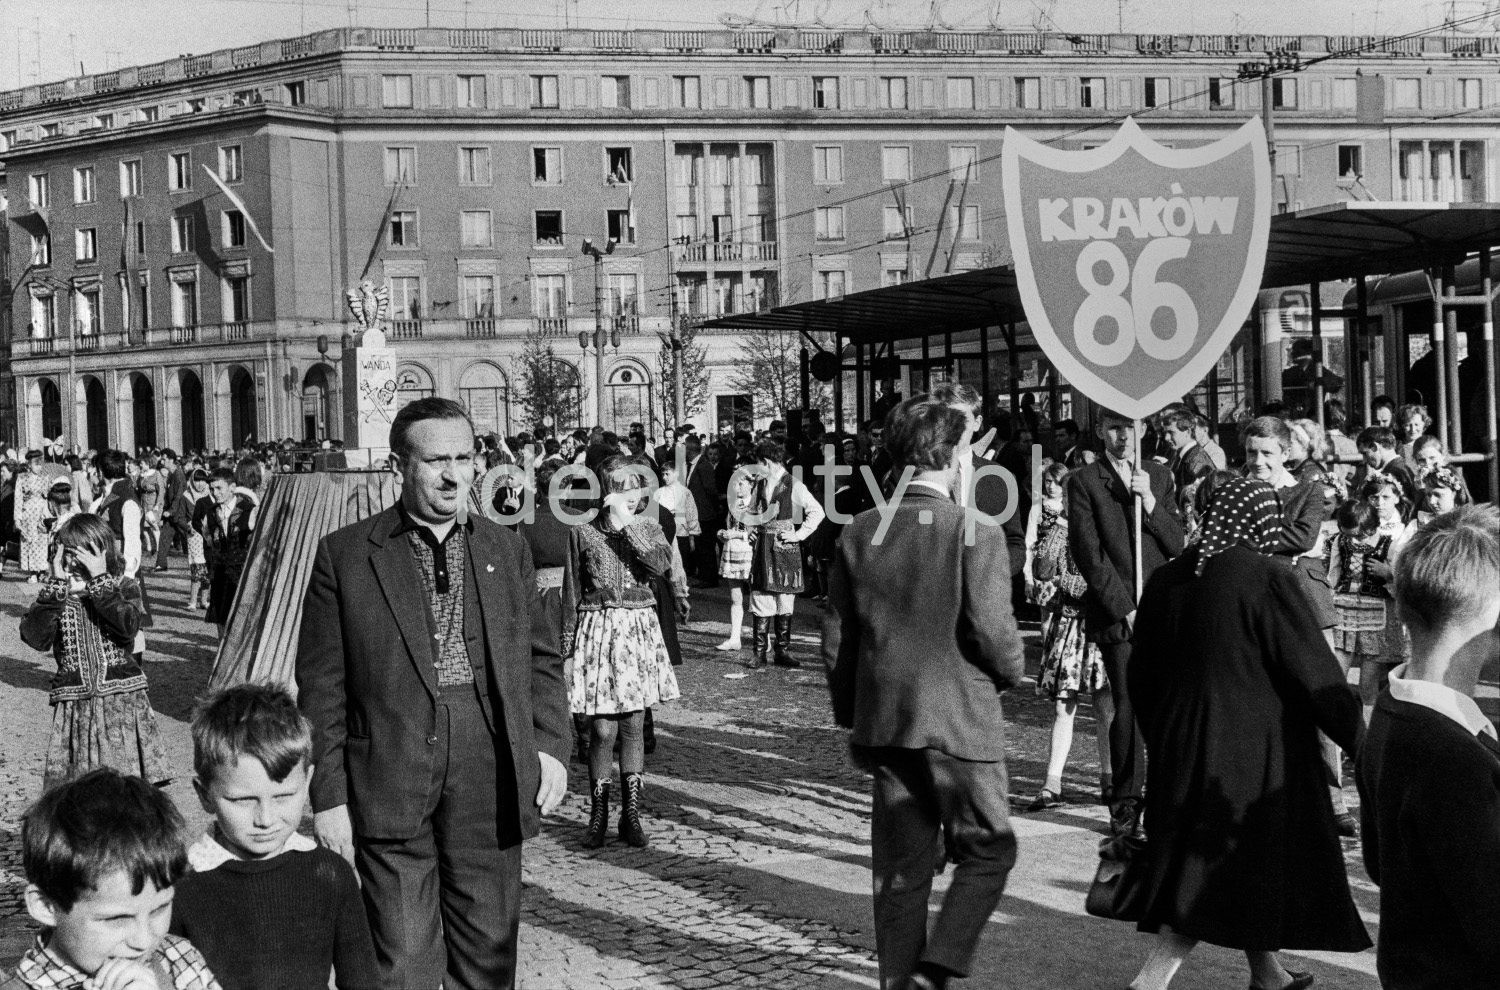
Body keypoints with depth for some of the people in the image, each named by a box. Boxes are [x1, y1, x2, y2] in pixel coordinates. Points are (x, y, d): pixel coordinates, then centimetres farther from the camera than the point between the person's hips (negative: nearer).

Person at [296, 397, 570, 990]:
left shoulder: (507, 549, 11)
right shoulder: (343, 556, 0)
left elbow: (541, 660, 16)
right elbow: (321, 688, -1)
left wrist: (551, 745, 1)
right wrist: (328, 797, -4)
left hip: (490, 785, 3)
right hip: (389, 784, -3)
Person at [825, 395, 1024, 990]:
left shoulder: (859, 533, 3)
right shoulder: (975, 532, -12)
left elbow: (836, 637, 6)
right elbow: (992, 630, -16)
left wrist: (851, 715, 16)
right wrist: (1010, 672, 6)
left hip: (883, 719, 5)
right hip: (959, 718, -5)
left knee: (900, 867, 13)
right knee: (988, 850, 10)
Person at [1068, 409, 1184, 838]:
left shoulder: (1160, 477, 16)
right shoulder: (1083, 481, 4)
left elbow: (1177, 545, 10)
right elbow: (1088, 554, -2)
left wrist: (1149, 502, -5)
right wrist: (1125, 608, -7)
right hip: (1115, 611, -3)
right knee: (1129, 705, -8)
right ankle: (1126, 802, 4)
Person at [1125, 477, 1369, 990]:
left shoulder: (1167, 579, 2)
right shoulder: (1269, 581, -16)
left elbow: (1141, 677, 10)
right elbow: (1317, 675, -14)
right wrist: (1360, 742, -2)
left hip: (1182, 750, 7)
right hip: (1256, 754, -6)